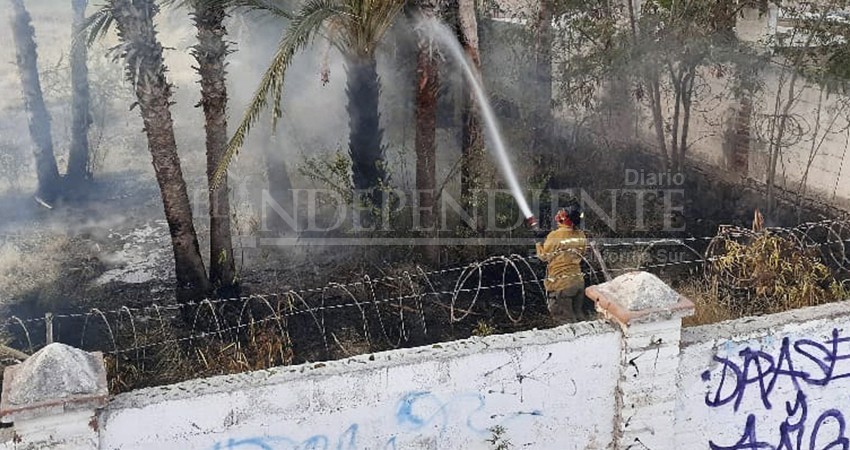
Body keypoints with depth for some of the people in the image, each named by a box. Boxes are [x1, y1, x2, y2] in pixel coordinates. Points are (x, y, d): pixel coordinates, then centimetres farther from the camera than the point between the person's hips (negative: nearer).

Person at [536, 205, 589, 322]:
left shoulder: (554, 236, -17)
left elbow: (544, 256, -6)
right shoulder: (581, 235, -1)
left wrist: (539, 245, 12)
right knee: (579, 315, 19)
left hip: (561, 283, -6)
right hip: (578, 280, 6)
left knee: (566, 318, 6)